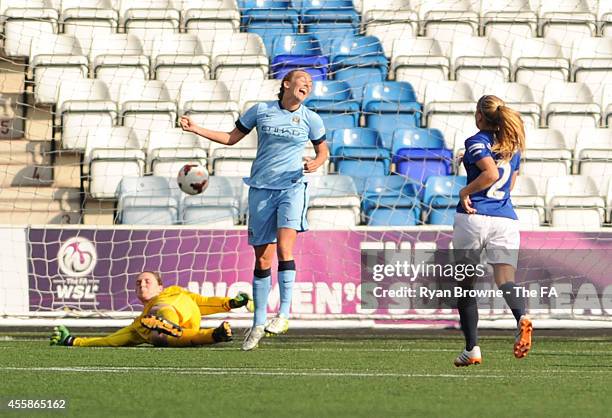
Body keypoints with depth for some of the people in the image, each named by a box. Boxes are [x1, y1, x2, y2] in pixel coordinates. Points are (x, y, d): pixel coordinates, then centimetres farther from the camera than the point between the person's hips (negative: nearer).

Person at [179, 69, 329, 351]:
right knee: (262, 259, 1)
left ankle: (283, 315, -21)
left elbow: (323, 151, 16)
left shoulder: (310, 119, 4)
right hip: (261, 189, 1)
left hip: (292, 187, -1)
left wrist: (316, 163, -8)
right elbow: (231, 138, 14)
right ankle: (258, 324, 10)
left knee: (284, 247, -23)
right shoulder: (261, 111, 4)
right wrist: (197, 130, 4)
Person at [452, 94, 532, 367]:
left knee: (466, 284, 8)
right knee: (505, 278, -8)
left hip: (473, 218, -5)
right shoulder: (513, 145, 17)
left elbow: (491, 174, -21)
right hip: (506, 219, 5)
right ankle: (521, 316, -41)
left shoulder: (477, 141, -4)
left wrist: (465, 192, -9)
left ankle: (472, 349, 7)